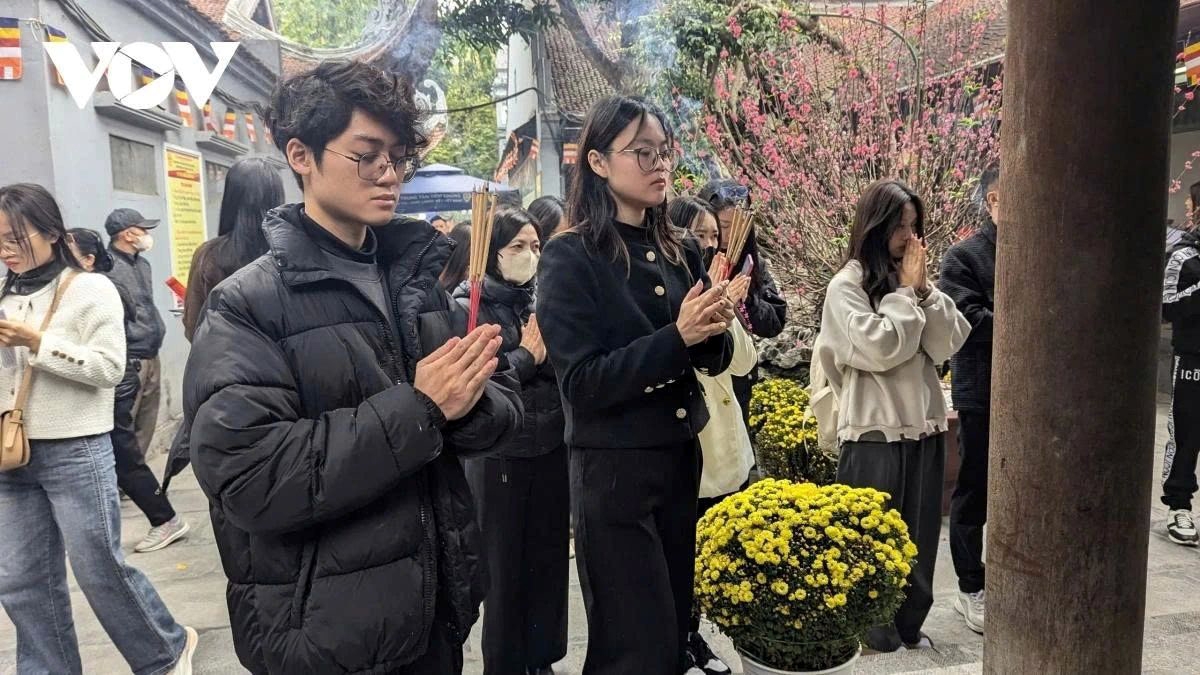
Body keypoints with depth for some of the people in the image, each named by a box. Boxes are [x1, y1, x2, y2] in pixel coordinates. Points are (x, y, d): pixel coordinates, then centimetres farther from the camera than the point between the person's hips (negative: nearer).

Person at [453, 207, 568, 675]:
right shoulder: (470, 305, -7)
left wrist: (543, 351, -15)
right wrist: (527, 355, -10)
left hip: (552, 447, 4)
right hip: (499, 453, -4)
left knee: (550, 558, 12)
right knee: (504, 565, 10)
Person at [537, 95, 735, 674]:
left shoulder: (682, 252, 6)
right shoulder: (570, 256, -11)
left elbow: (714, 360, 9)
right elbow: (581, 383, -17)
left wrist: (712, 332, -13)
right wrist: (676, 336, -25)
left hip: (682, 459, 6)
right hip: (613, 470, -6)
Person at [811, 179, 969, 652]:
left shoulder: (916, 280, 10)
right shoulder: (847, 285, -8)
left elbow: (949, 343, 3)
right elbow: (880, 348, -18)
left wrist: (923, 289, -7)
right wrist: (907, 292, -11)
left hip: (925, 424, 6)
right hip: (876, 431, -6)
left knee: (920, 535, 15)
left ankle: (909, 623, 31)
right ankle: (876, 630, 21)